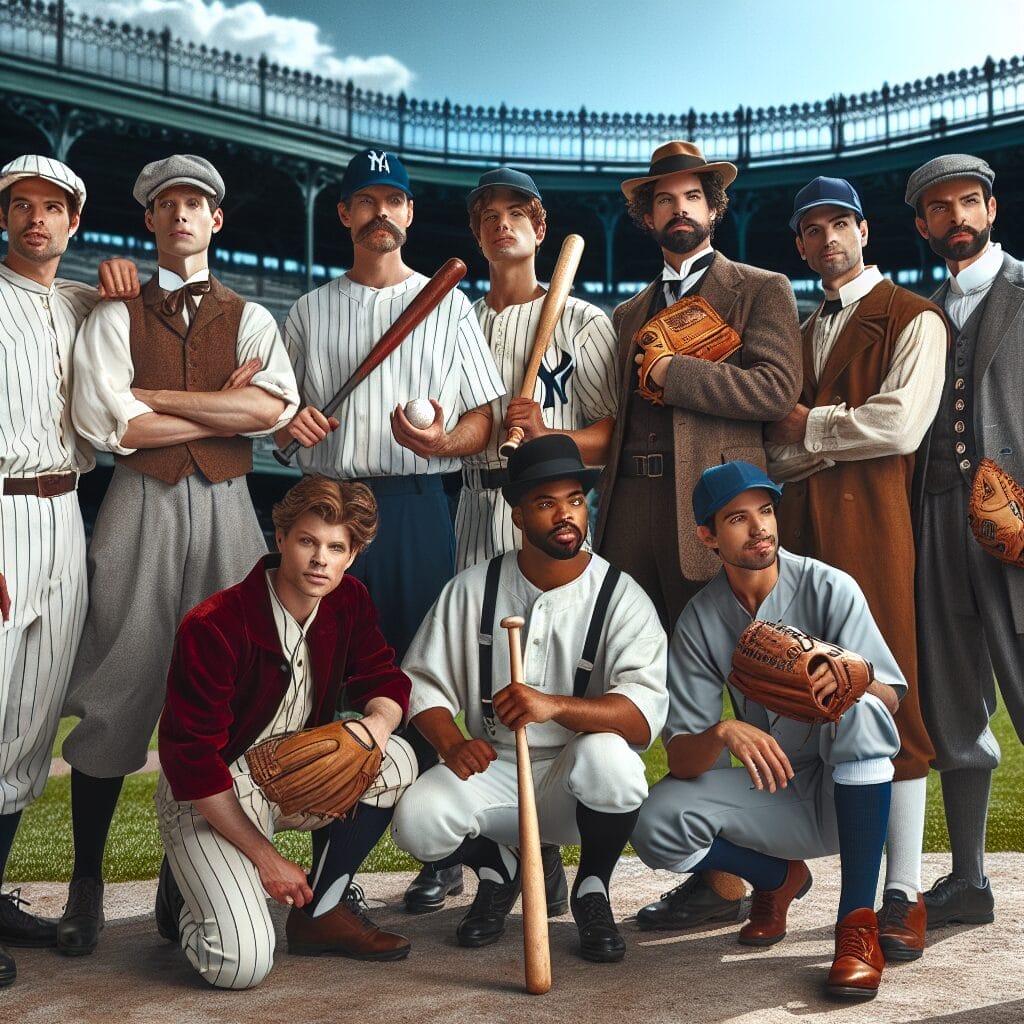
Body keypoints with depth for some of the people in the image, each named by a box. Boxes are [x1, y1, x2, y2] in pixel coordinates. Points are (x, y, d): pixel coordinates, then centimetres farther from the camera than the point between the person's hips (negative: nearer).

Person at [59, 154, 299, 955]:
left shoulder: (250, 319, 12)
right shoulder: (115, 318, 8)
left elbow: (275, 408, -9)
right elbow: (109, 424, -8)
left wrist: (155, 395, -8)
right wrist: (225, 406, -5)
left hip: (225, 512, 1)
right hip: (141, 510, -1)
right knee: (116, 696, 0)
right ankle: (86, 884, 11)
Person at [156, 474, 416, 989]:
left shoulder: (348, 602, -6)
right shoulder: (213, 627, -25)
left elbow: (386, 682, 3)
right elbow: (192, 762, -22)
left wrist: (376, 723, -24)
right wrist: (265, 857, -19)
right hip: (207, 797, -6)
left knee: (397, 760, -19)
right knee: (243, 963, -23)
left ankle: (321, 911, -2)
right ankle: (189, 891, 13)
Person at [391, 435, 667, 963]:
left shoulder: (621, 598, -8)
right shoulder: (472, 589, 2)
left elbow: (644, 713, -21)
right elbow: (423, 680, 4)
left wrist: (554, 706, -39)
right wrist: (450, 741, -18)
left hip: (576, 784, -2)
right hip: (493, 771, 2)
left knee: (606, 754, -36)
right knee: (417, 819, -27)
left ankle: (592, 889, -4)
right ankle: (498, 870, 11)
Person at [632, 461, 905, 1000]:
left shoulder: (828, 588, -11)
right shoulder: (699, 620, -6)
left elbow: (890, 696, -15)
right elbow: (680, 760, -11)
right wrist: (723, 732, -34)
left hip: (849, 795, -2)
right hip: (772, 794, 3)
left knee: (860, 709, -33)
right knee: (656, 823, -23)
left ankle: (858, 921, -25)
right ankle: (780, 878, 10)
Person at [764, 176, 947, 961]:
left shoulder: (912, 320, 2)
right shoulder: (802, 332, 23)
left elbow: (899, 427, -12)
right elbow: (777, 452, 16)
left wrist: (809, 426, -2)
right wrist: (835, 438, -3)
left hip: (870, 515, -6)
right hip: (801, 517, 6)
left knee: (889, 694, -7)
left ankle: (903, 894, -3)